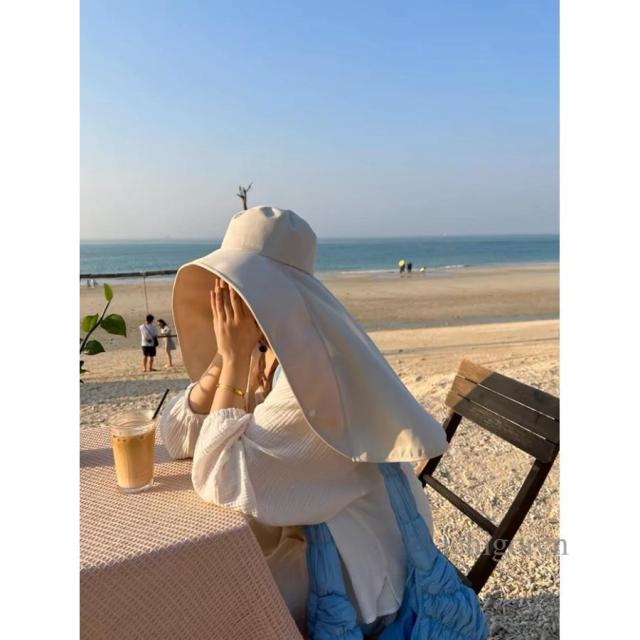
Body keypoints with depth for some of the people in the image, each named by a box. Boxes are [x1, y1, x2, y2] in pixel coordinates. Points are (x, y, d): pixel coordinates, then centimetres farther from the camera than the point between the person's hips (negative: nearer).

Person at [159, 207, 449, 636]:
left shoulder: (317, 367, -28)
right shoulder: (265, 351, -2)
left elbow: (223, 481, -31)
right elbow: (177, 437, -2)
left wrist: (236, 359, -27)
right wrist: (228, 355, -15)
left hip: (349, 575, -7)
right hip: (298, 537, 7)